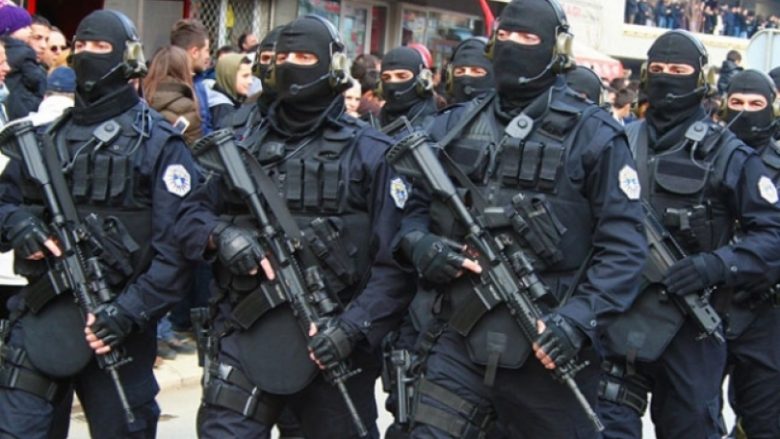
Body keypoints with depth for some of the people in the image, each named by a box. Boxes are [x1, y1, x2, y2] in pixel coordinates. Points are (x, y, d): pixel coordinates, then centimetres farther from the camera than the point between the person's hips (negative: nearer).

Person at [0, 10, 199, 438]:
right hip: (42, 313, 3)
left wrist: (129, 311, -19)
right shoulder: (48, 134, 11)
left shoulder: (158, 143, -3)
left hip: (115, 319, -3)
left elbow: (176, 246, -10)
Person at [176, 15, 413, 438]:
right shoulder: (244, 141, 10)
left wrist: (353, 326, -18)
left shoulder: (369, 152, -1)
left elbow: (396, 262, -6)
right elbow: (190, 213, 13)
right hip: (246, 334, 2)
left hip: (331, 341, -1)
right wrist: (219, 235, -10)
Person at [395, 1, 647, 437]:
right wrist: (419, 244, -5)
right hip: (461, 336, 4)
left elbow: (623, 244, -9)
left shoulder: (592, 134, -5)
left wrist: (579, 318, -20)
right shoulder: (454, 126, 10)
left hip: (547, 346, -3)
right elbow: (415, 206, 18)